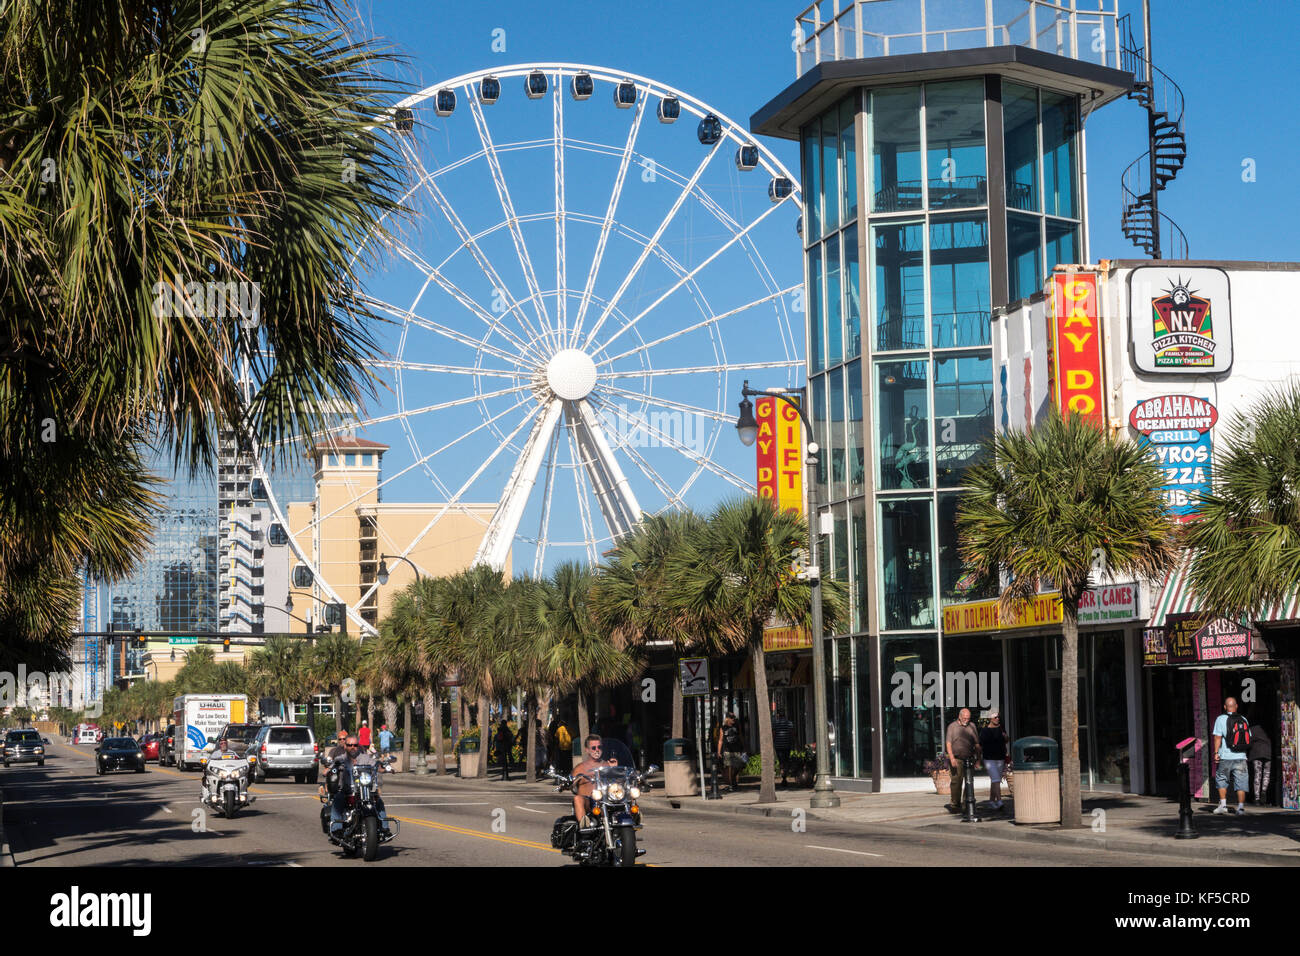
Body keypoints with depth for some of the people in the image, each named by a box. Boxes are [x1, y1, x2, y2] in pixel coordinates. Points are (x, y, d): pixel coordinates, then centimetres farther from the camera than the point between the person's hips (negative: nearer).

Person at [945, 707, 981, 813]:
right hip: (957, 759, -3)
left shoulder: (972, 726, 13)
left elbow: (977, 744, 16)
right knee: (956, 781, -8)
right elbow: (948, 743, -2)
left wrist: (978, 758, 10)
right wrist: (952, 758, -13)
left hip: (969, 759, 3)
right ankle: (955, 804, -5)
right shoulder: (952, 726, 4)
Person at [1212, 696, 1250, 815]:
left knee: (1221, 779, 14)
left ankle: (1223, 804, 9)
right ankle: (1241, 807, -4)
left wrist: (1216, 752, -9)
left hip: (1225, 756, -2)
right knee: (1240, 783, 4)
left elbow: (1218, 737, -11)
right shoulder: (1243, 720, 7)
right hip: (1241, 756, 2)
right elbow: (1249, 738, 12)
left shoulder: (1221, 719, -5)